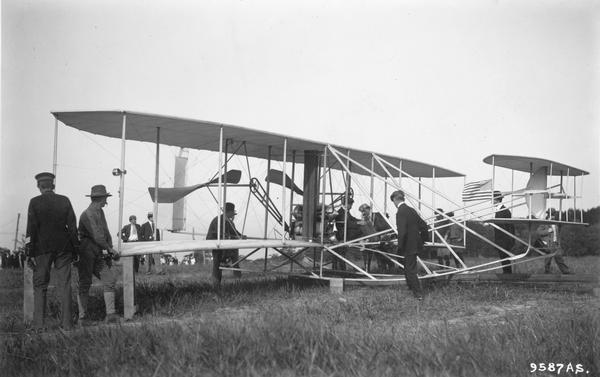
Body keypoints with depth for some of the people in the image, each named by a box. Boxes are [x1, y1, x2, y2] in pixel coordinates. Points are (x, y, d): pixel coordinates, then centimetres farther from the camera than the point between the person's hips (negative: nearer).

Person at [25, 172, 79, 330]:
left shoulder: (35, 202, -3)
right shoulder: (64, 201, 4)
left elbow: (31, 229, -6)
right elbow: (72, 226, 5)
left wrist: (29, 252, -4)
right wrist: (75, 248, 10)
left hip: (42, 248, -2)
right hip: (63, 247, 2)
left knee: (40, 286, 6)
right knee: (64, 285, 5)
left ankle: (39, 324, 3)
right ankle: (66, 323, 5)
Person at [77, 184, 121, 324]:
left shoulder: (100, 212, 13)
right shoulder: (88, 215, -17)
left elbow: (105, 233, 15)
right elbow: (97, 237, -21)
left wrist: (110, 249, 2)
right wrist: (110, 249, -10)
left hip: (98, 255, 8)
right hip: (86, 254, -8)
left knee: (110, 280, -1)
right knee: (84, 285, -1)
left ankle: (111, 314, 0)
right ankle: (83, 317, 7)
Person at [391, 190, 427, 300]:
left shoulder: (400, 212, -18)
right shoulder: (411, 210, 9)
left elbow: (402, 232, -25)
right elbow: (424, 226, 13)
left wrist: (400, 248, -15)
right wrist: (420, 239, 20)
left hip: (409, 246, -9)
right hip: (415, 244, 9)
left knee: (410, 271, 0)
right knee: (408, 269, 22)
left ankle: (418, 294, 4)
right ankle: (411, 288, 34)